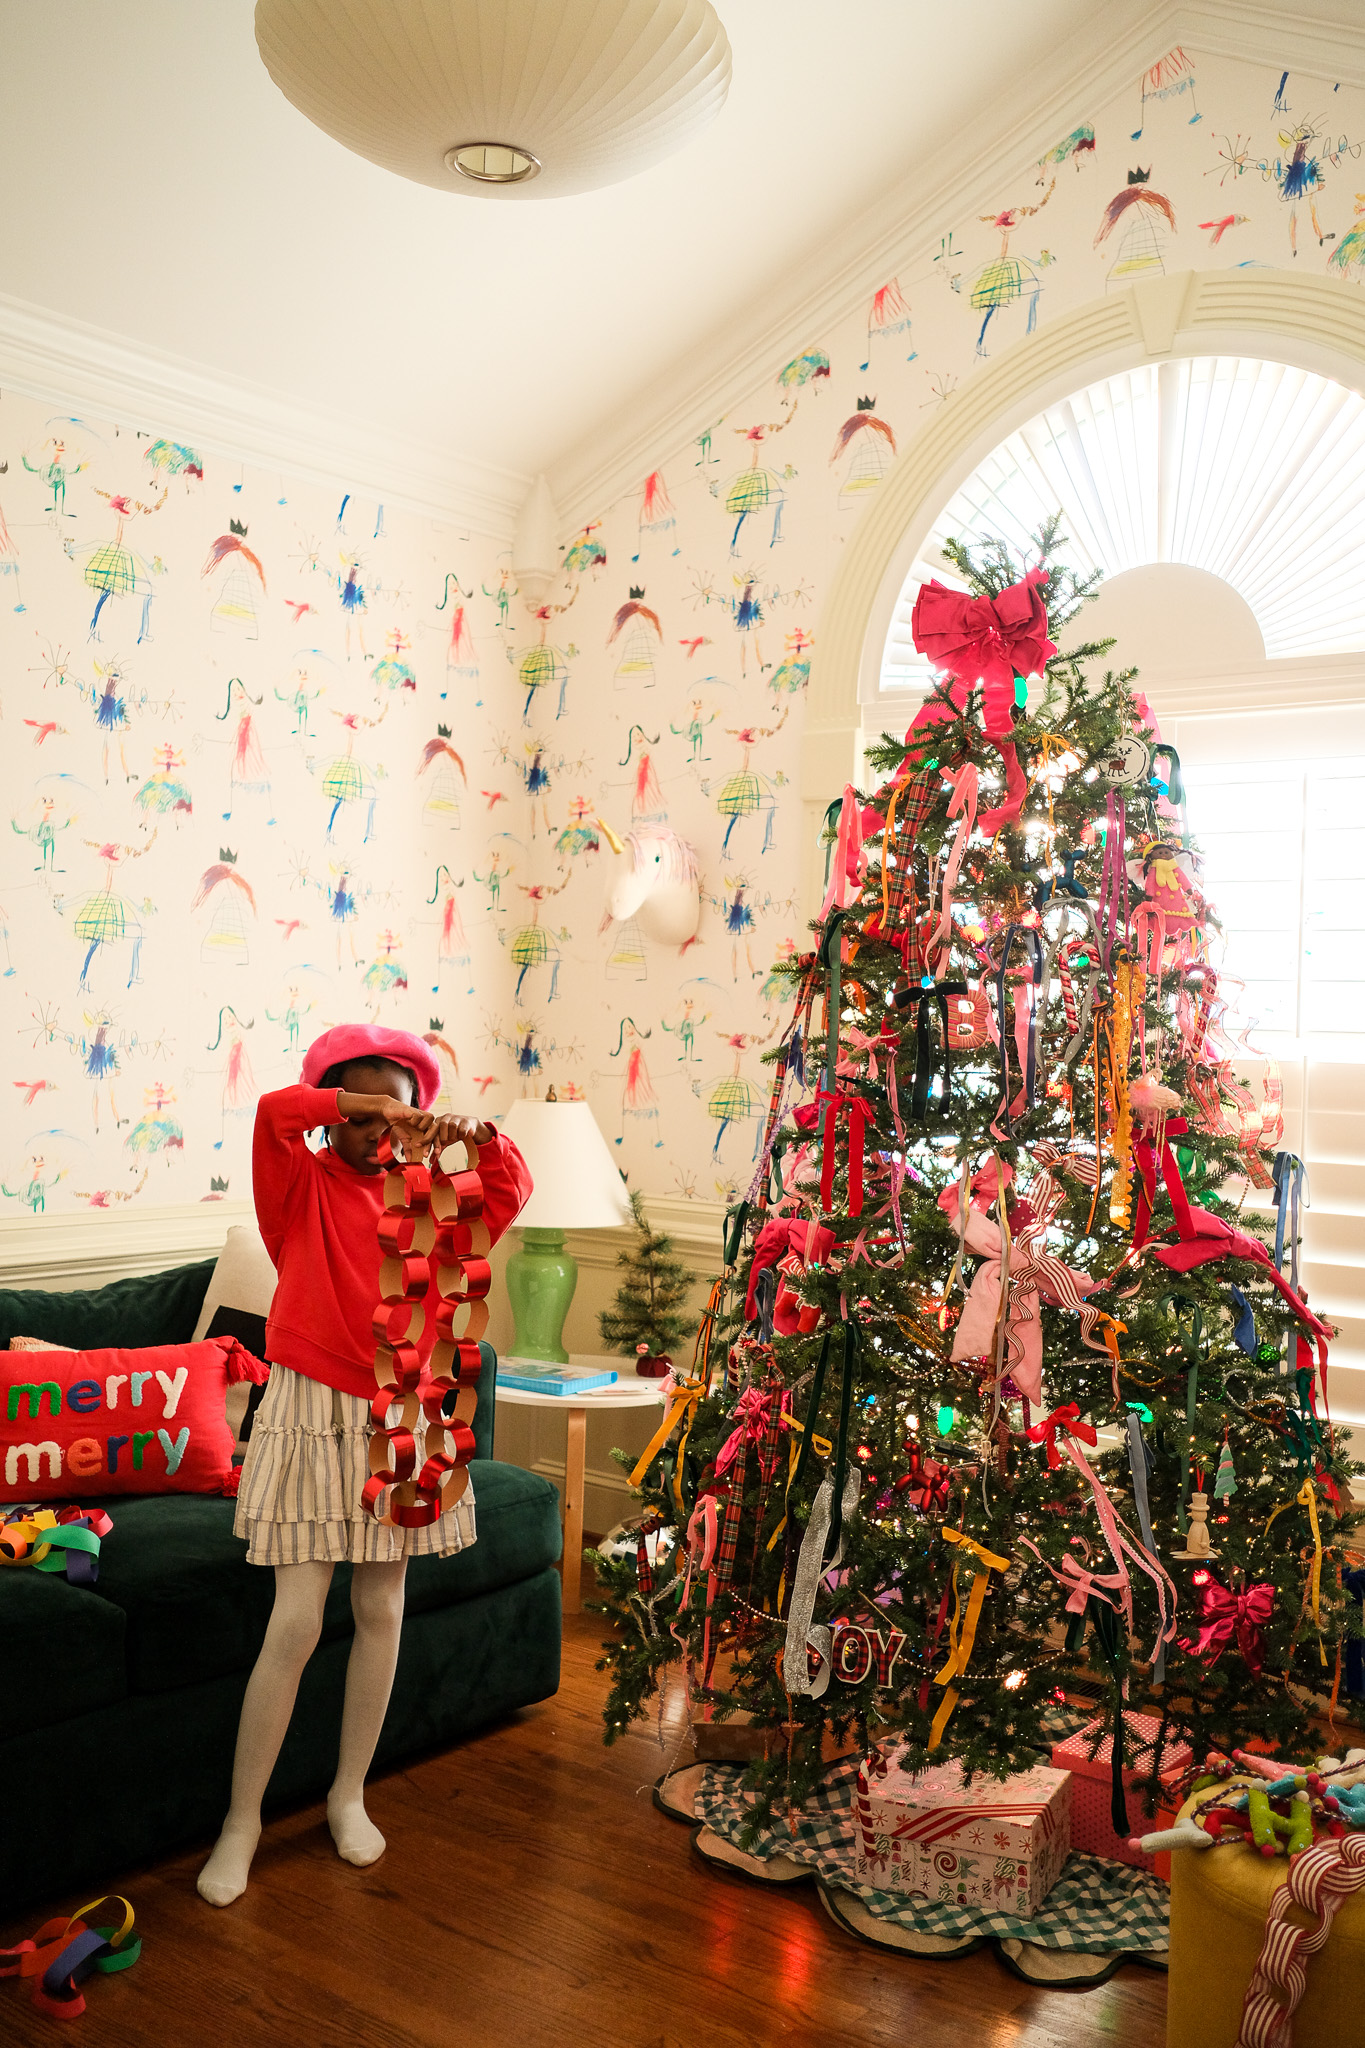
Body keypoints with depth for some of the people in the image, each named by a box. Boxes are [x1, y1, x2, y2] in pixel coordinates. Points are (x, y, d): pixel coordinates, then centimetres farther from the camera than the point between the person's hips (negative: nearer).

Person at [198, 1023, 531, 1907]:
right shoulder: (301, 1183, -4)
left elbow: (511, 1189, 4)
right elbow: (275, 1111, -24)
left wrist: (479, 1133, -14)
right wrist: (364, 1104, -22)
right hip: (312, 1413, -4)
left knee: (382, 1613, 11)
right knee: (295, 1627, -4)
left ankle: (349, 1793, 29)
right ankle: (243, 1819, 13)